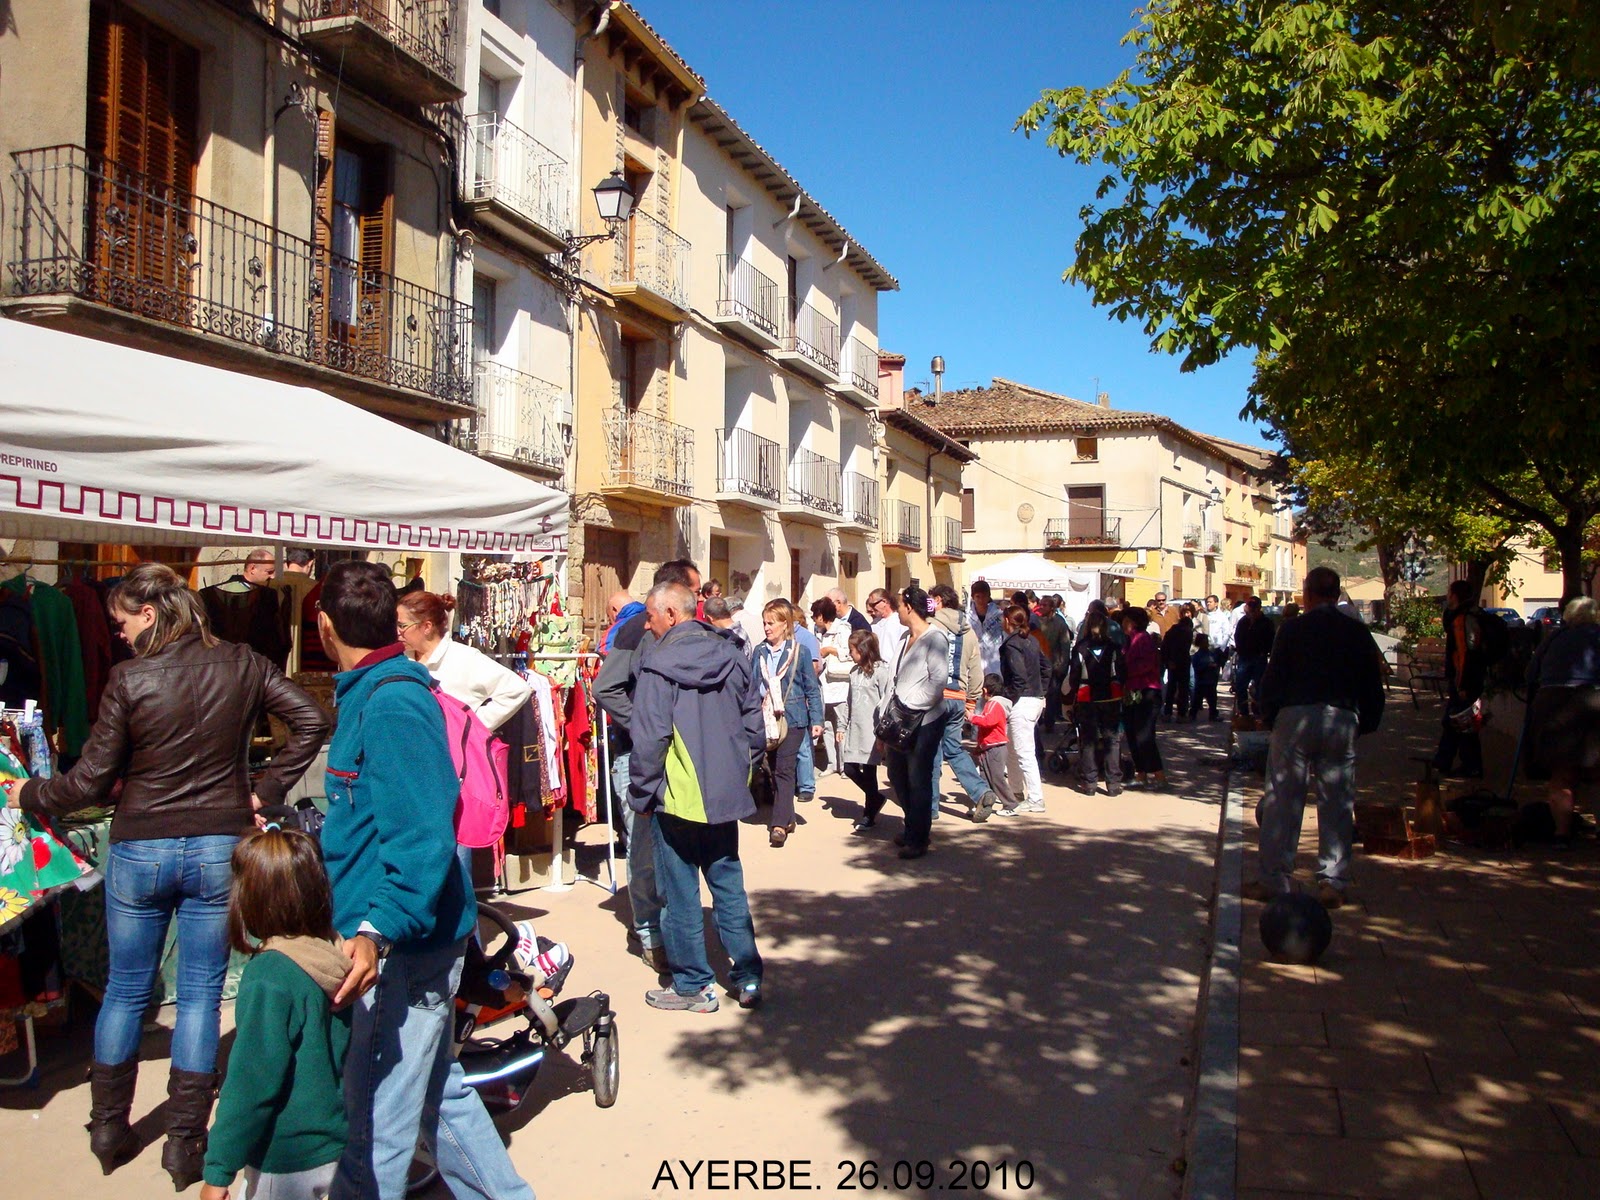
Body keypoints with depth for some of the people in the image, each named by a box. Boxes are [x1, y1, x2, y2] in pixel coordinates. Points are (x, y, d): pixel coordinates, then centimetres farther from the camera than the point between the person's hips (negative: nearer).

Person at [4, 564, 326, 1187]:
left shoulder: (129, 678, -10)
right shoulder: (240, 665, -4)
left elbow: (91, 782, -7)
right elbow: (311, 721, -3)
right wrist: (268, 788, 3)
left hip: (139, 850, -1)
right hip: (219, 848, 1)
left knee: (125, 989, 16)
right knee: (200, 993, 9)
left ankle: (109, 1127, 30)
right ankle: (184, 1140, 15)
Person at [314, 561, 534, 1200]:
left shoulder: (392, 707, -21)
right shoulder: (371, 693, 11)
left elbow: (423, 839, -28)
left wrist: (378, 930, -38)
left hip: (399, 945, -10)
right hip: (401, 934, 10)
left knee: (375, 1117, 1)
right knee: (436, 1089, 21)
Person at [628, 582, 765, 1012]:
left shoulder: (658, 663, -14)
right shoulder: (731, 656, 4)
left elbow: (649, 738, -16)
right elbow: (754, 724, 8)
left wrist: (641, 793, -6)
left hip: (676, 798, -5)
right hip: (725, 796, 6)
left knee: (680, 892, 6)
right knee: (729, 885, 15)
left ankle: (692, 985, 15)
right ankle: (748, 977, 18)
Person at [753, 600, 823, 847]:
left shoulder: (800, 651, -3)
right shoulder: (759, 652, 6)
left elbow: (812, 689, 1)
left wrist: (816, 720, -2)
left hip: (792, 718, -4)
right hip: (767, 719, 4)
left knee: (784, 770, -11)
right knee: (775, 769, 10)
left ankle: (779, 824, -13)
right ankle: (786, 817, 22)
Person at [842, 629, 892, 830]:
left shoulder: (880, 671, -11)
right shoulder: (854, 671, 13)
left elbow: (885, 704, -14)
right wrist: (843, 726, 14)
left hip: (870, 731, -7)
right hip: (854, 730, 7)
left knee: (869, 772, 0)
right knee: (850, 768, 5)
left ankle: (869, 815, 13)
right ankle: (876, 798, 26)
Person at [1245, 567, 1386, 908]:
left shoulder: (1293, 629, 0)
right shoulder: (1358, 633, 8)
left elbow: (1273, 677, -2)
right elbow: (1373, 685, 11)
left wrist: (1269, 717, 9)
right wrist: (1365, 724, 20)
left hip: (1295, 716, -2)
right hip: (1342, 720, 2)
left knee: (1283, 800, 2)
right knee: (1337, 803, 7)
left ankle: (1275, 879, 2)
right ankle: (1333, 883, 8)